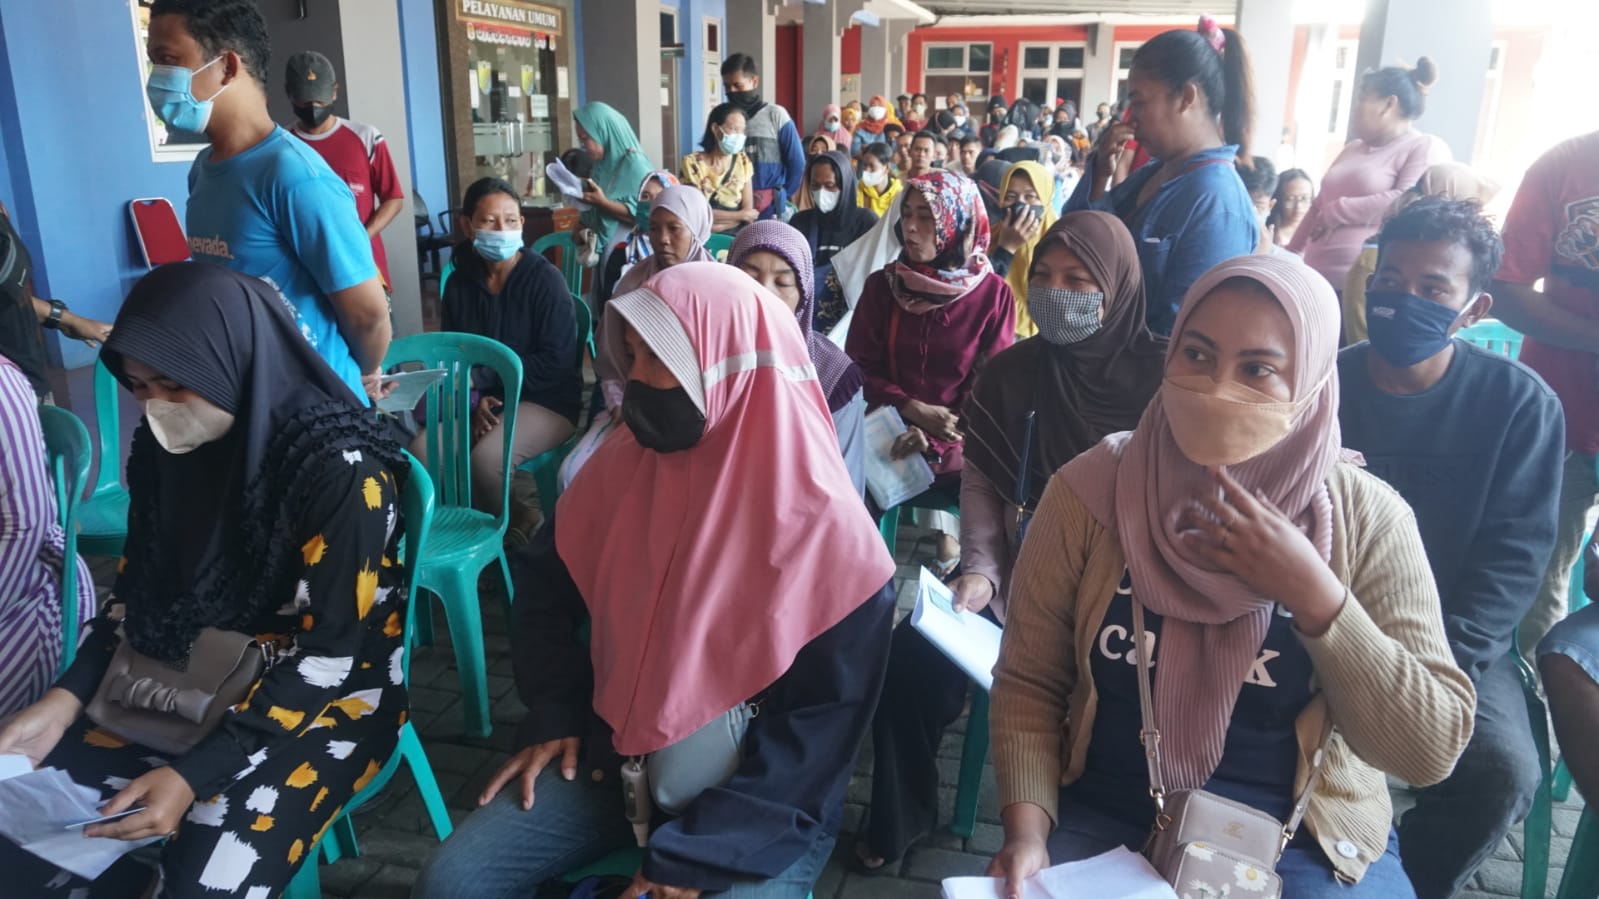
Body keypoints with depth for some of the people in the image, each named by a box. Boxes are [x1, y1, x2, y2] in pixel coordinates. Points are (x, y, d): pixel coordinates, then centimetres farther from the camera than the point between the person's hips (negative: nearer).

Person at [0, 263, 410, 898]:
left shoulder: (340, 469, -25)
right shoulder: (164, 444, -3)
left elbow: (328, 653, -22)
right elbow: (136, 587, 9)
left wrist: (194, 775, -25)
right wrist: (66, 697, -6)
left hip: (323, 699, -6)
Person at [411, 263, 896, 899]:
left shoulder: (828, 534, -19)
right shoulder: (624, 464, -4)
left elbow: (822, 732, -16)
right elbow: (546, 585, 12)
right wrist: (555, 714, 1)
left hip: (756, 810, -4)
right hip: (608, 757, 4)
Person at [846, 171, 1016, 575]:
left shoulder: (994, 294, -3)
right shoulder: (882, 285, 4)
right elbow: (860, 367, 2)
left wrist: (933, 438, -17)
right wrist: (913, 409, -14)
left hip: (959, 439, -1)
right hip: (892, 431, 2)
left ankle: (947, 526, 4)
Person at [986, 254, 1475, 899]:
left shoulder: (1366, 519, -11)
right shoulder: (1089, 490, -11)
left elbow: (1433, 749, -12)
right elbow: (1029, 683, -6)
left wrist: (1315, 596, -23)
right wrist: (1028, 830, -19)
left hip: (1301, 839, 2)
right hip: (1103, 820, -1)